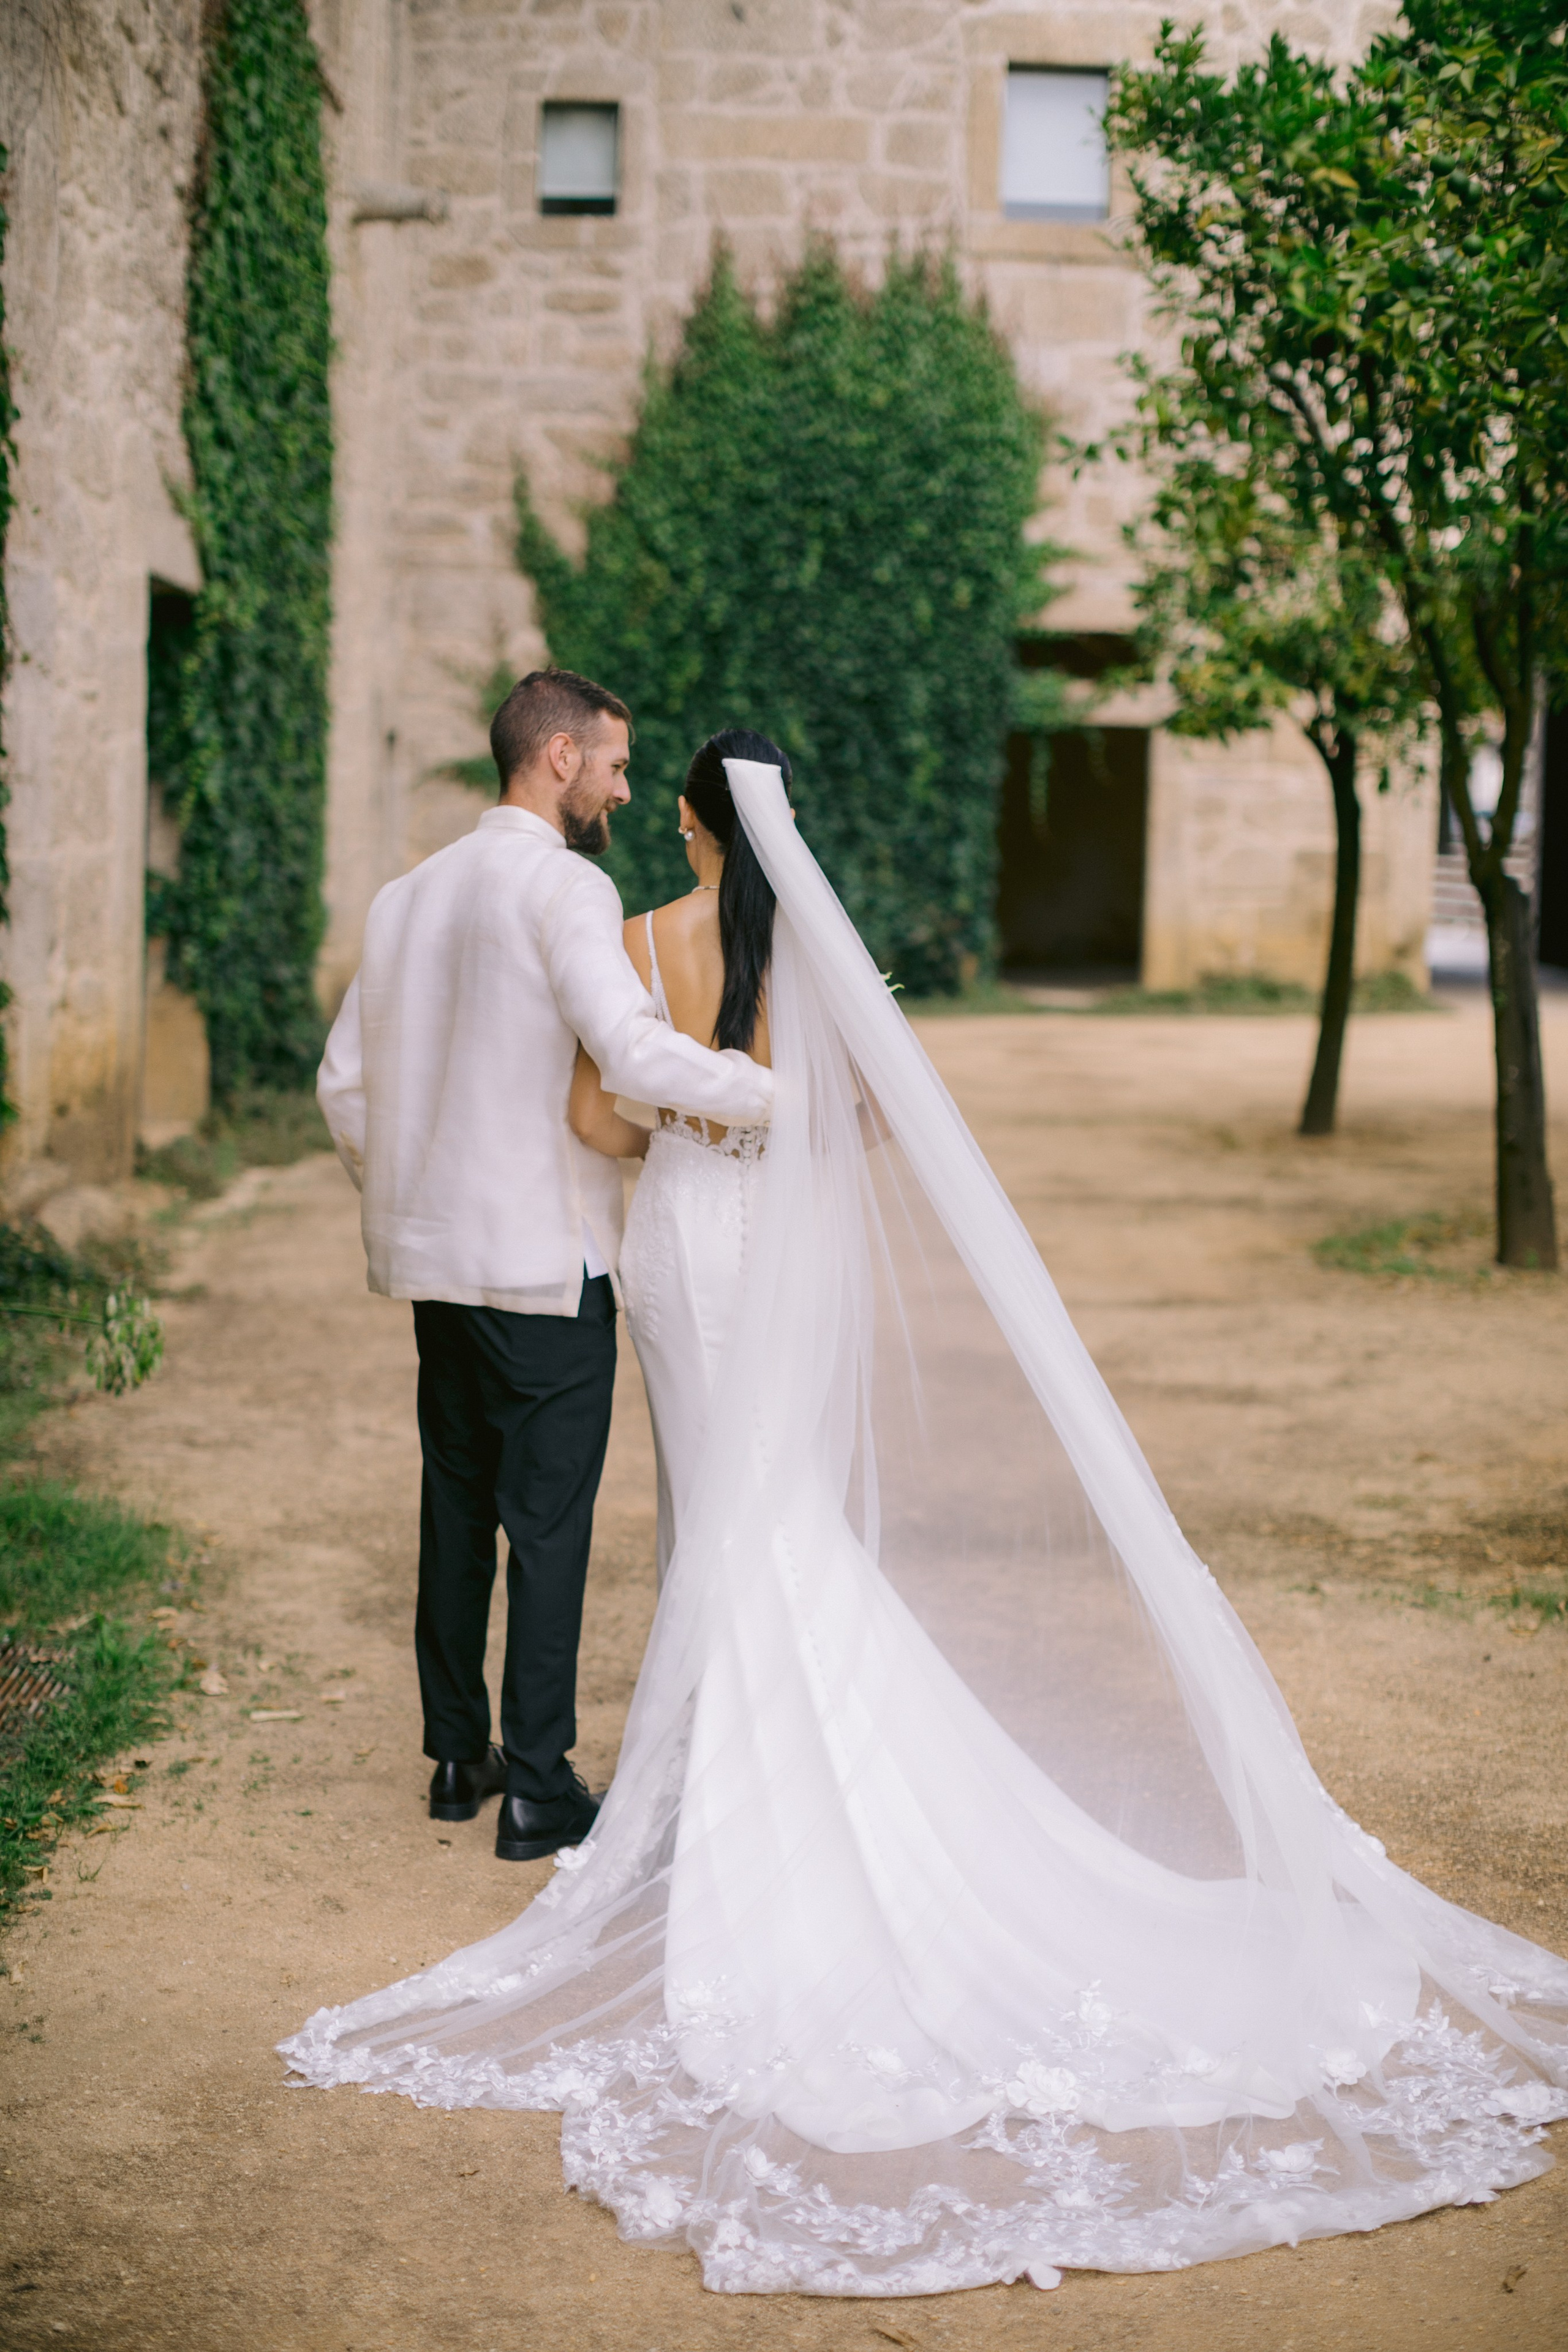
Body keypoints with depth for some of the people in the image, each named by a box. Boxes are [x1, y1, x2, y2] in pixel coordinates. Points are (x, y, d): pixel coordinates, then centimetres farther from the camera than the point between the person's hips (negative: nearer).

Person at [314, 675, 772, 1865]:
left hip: (438, 1261, 7)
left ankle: (457, 1757, 26)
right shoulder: (567, 888, -13)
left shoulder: (407, 895, 10)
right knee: (550, 1523, 0)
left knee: (456, 1510, 16)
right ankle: (537, 1789, 6)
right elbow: (636, 1052, -27)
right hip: (549, 1262, -7)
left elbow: (346, 1081, 14)